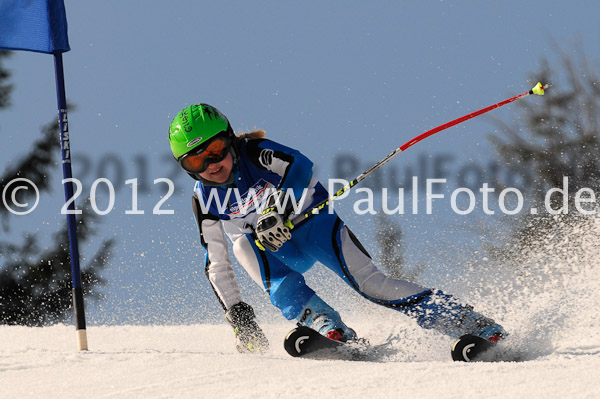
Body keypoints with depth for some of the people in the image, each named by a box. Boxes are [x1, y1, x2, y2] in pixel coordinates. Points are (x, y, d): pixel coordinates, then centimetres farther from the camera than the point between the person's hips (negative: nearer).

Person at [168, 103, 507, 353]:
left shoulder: (256, 154, -22)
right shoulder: (205, 199, -11)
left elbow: (301, 166, -41)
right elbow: (217, 265, -7)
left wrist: (277, 211, -55)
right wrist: (237, 314, -16)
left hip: (311, 220, -4)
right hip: (277, 253, 4)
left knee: (368, 281, -22)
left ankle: (475, 325, -21)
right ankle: (330, 329, -40)